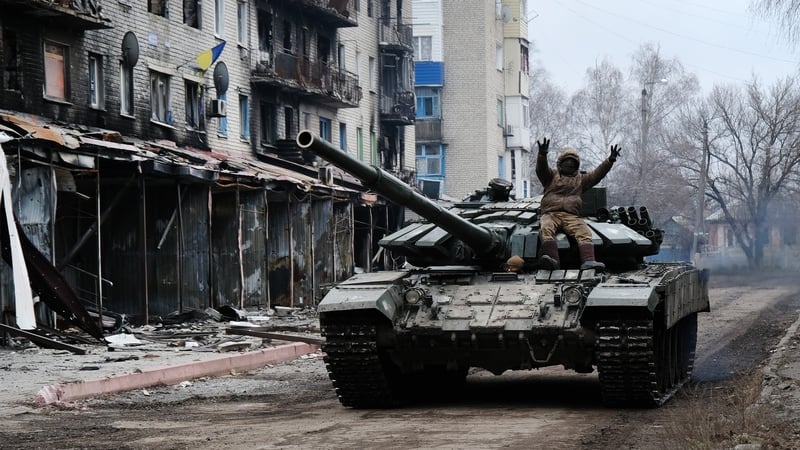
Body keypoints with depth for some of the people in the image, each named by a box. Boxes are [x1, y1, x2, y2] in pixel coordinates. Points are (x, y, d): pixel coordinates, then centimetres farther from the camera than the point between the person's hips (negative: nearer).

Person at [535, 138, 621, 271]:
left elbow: (597, 174, 14)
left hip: (571, 216, 2)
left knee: (584, 232, -27)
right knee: (546, 229, -35)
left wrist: (610, 160, -1)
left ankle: (588, 261, -45)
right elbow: (541, 169, 0)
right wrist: (542, 155, -22)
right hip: (550, 214, -2)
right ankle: (551, 259, -51)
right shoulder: (552, 175, 20)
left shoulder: (580, 179, 26)